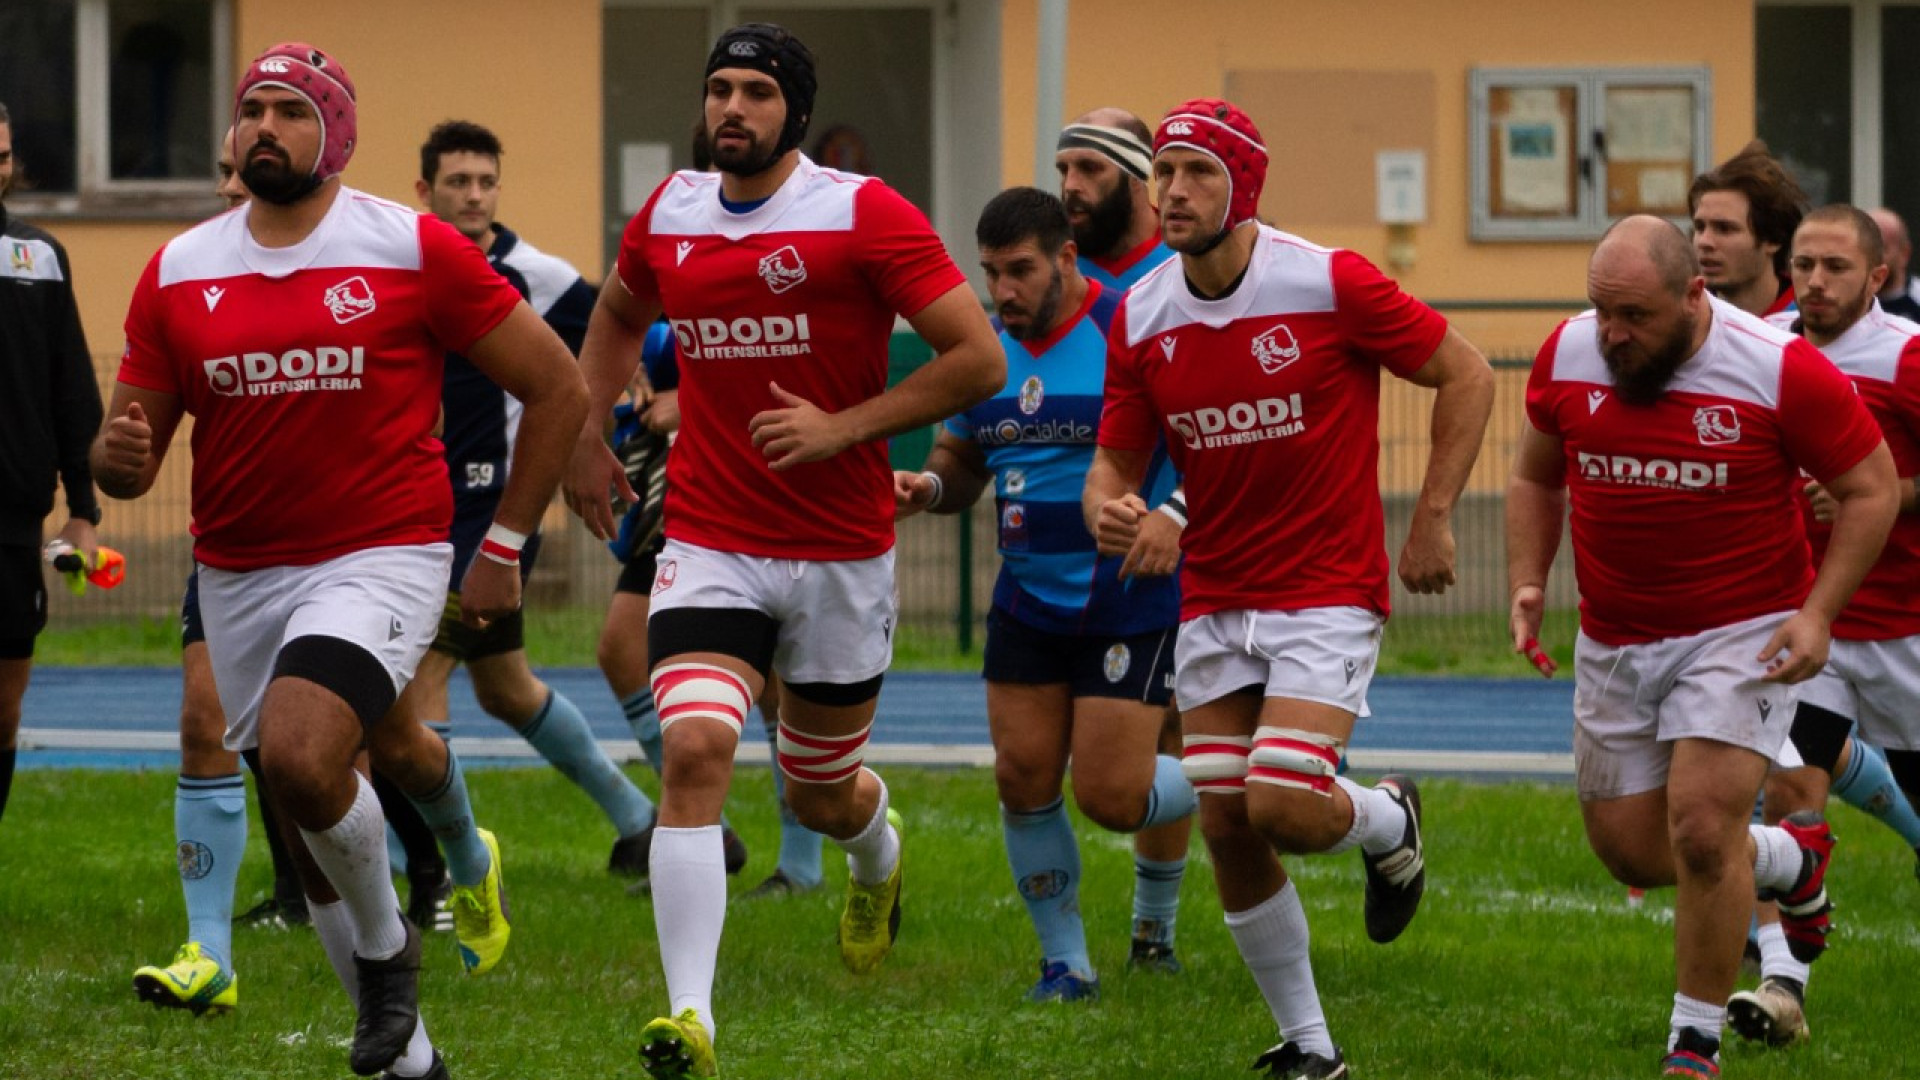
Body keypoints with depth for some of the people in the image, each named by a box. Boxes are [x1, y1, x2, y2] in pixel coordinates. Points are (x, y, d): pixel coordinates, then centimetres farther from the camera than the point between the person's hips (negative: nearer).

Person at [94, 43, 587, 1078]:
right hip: (238, 575, 5)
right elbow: (127, 453, 8)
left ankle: (385, 943, 0)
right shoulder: (179, 272, 4)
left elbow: (557, 387, -1)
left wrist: (504, 547, -2)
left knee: (300, 756, -29)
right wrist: (118, 457, -17)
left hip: (382, 557, -5)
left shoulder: (412, 251, -7)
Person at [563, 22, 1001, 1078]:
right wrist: (587, 439, 19)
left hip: (840, 554, -2)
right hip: (708, 545, 2)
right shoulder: (667, 217, 4)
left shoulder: (864, 216, -11)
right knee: (693, 751, -21)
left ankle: (878, 849, 53)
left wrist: (843, 427, -18)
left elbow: (978, 359, -13)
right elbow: (617, 315, 27)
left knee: (823, 796, 13)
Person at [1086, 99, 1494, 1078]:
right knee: (1226, 827, 0)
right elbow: (1116, 460, 6)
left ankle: (1389, 823, 18)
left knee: (1282, 806, -19)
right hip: (1213, 601, 5)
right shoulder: (1140, 318, -1)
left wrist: (1432, 518, -5)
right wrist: (1107, 511, -18)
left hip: (1329, 593, -5)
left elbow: (1466, 376, -3)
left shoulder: (1330, 284, -14)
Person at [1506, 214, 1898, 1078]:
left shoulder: (1781, 370, -17)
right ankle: (1792, 860, 36)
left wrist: (1817, 614, -16)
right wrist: (1528, 583, -2)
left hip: (1743, 634, -5)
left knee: (1701, 828, -18)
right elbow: (1535, 477, 12)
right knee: (1629, 849, 7)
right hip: (1614, 641, 5)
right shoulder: (1567, 355, -5)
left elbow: (1871, 489, -7)